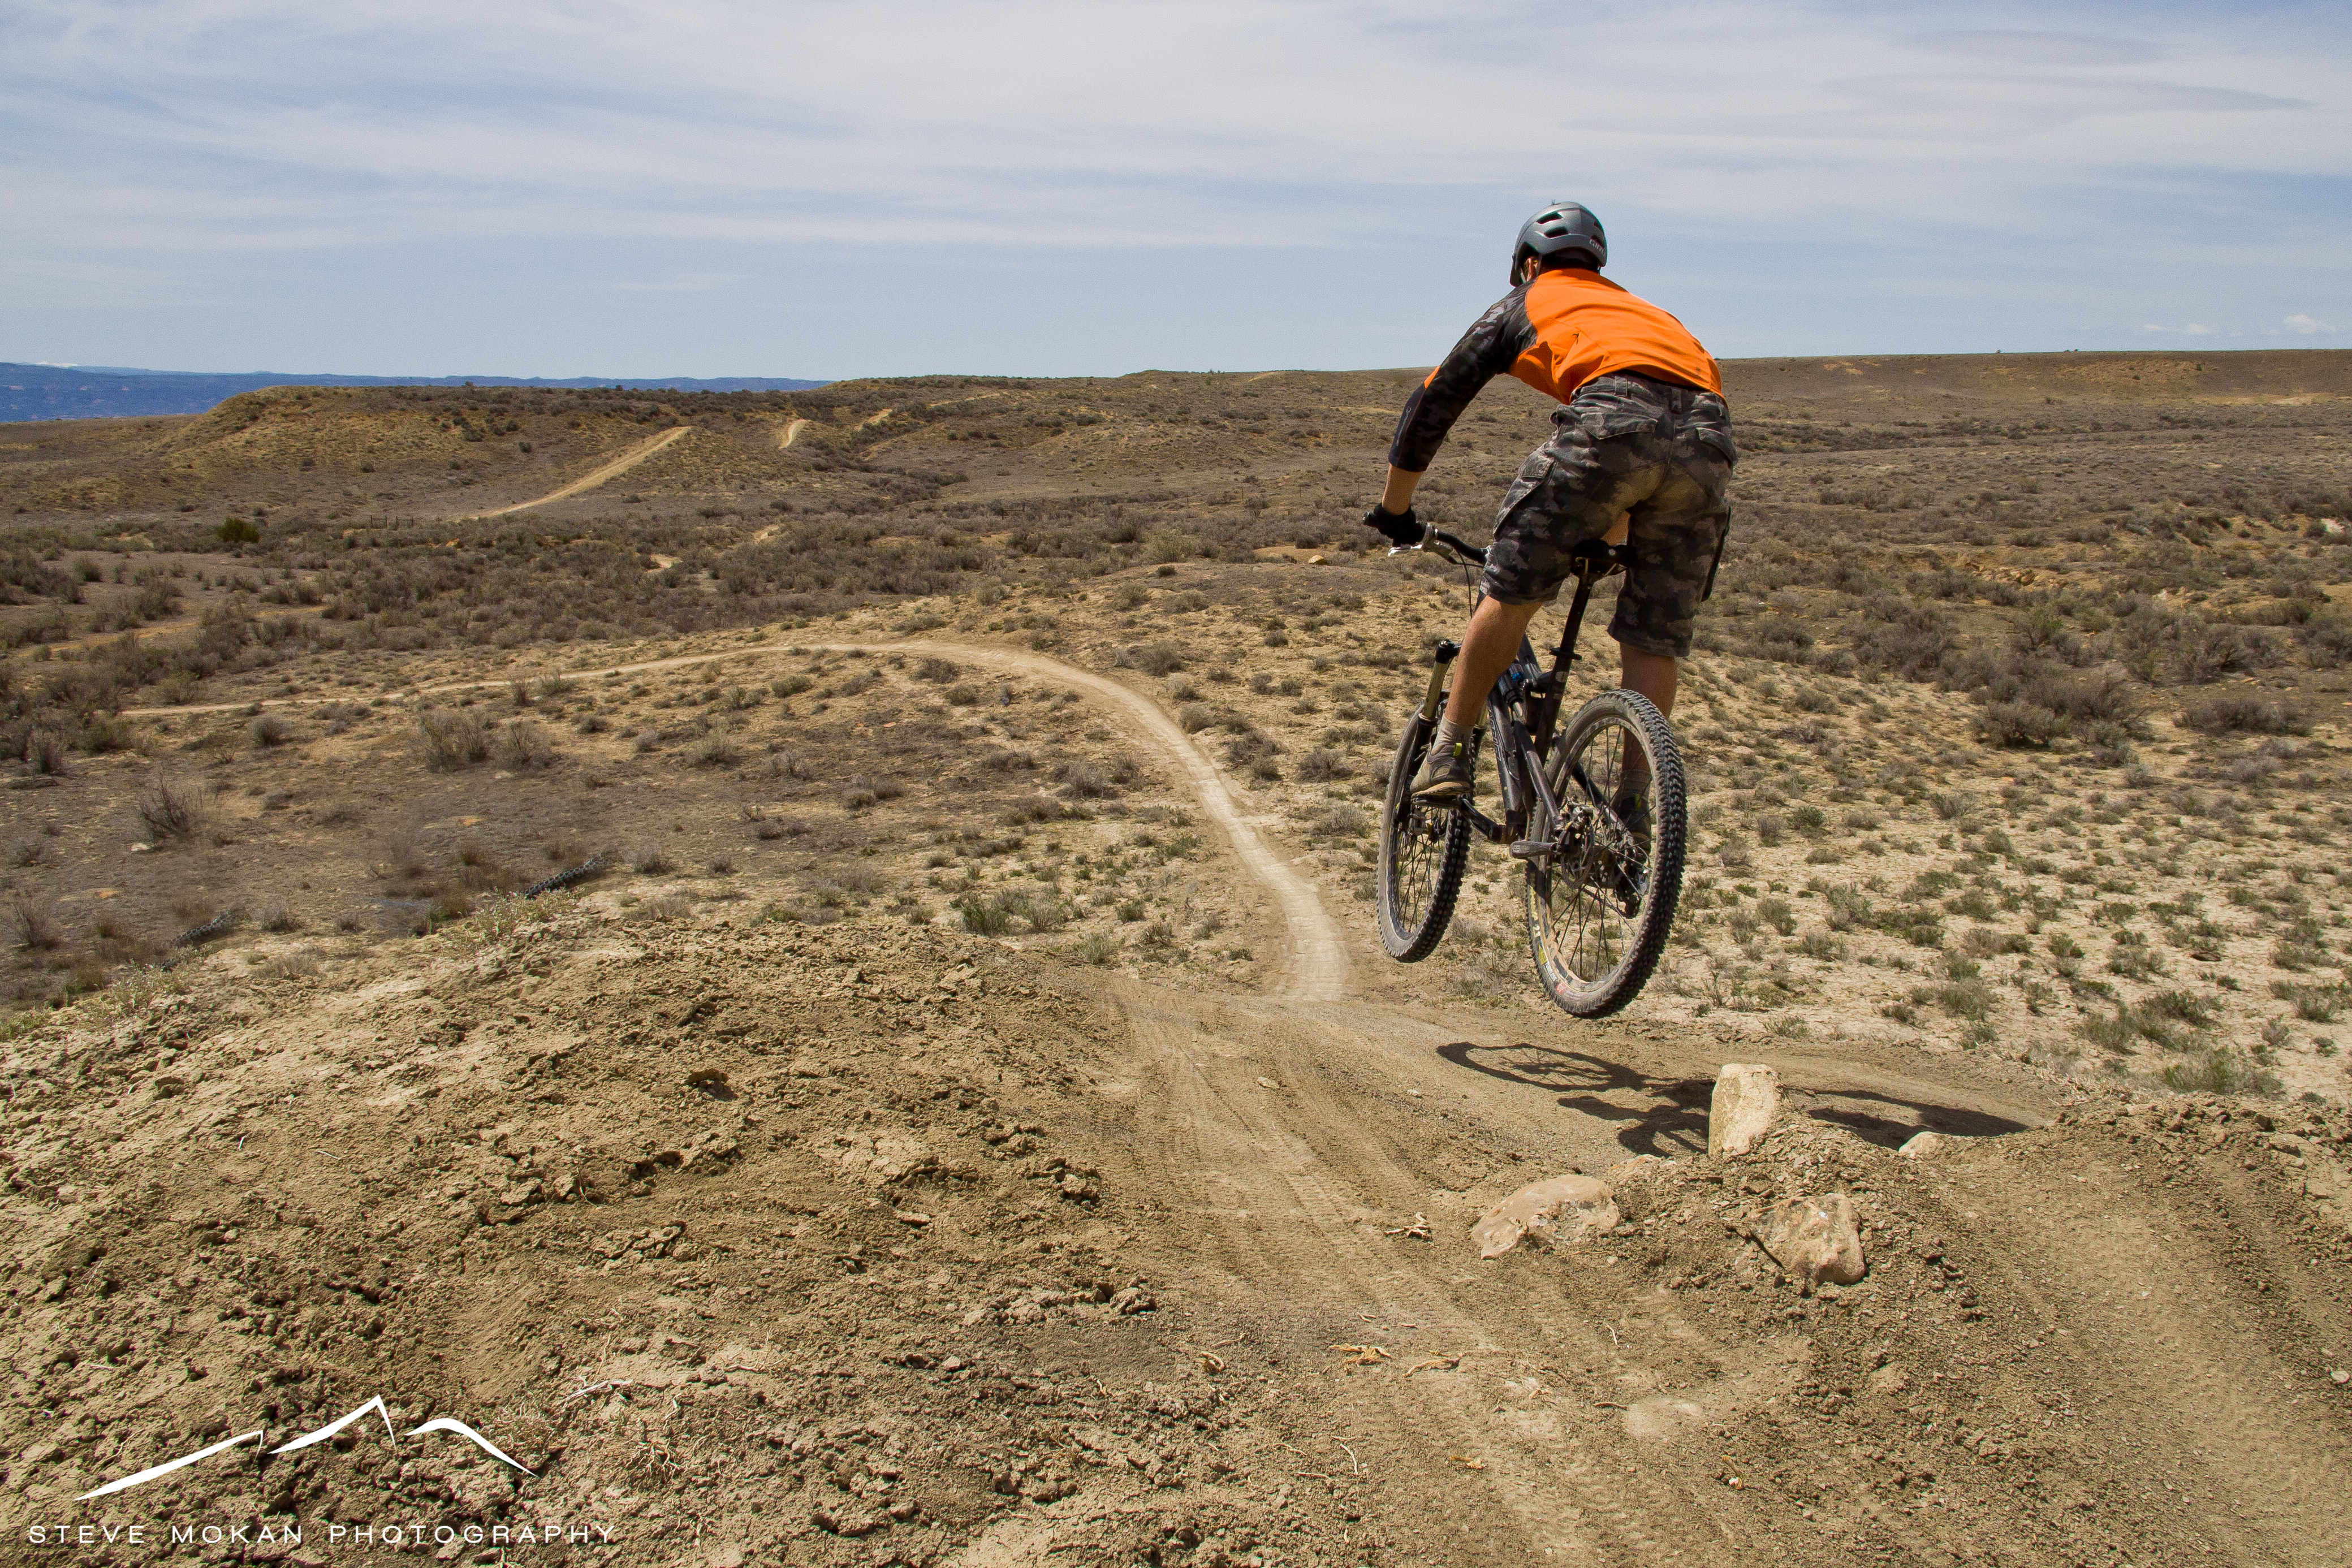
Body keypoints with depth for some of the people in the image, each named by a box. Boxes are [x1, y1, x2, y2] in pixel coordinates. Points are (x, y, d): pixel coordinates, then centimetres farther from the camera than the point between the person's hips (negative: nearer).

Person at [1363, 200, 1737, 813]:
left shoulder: (1526, 302, 29)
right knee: (1653, 642, 10)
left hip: (1612, 418, -5)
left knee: (1511, 593, 6)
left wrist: (1394, 509, 38)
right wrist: (1608, 539, 58)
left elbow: (1434, 400, 29)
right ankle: (1636, 805, 11)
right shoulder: (1640, 309, 44)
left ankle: (1451, 752, 8)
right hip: (1710, 439, 5)